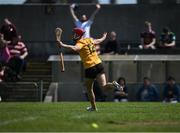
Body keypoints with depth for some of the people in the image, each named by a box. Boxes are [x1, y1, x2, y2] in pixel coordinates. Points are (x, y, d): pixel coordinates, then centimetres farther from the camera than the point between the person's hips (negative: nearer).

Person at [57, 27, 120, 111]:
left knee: (89, 89, 15)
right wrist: (104, 37, 54)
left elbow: (74, 48, -32)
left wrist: (63, 45, -40)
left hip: (89, 68, -5)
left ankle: (93, 107, 20)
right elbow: (99, 41, 32)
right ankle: (113, 85, -30)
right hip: (98, 64, 5)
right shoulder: (89, 40, 11)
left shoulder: (80, 43, -8)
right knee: (103, 87, -2)